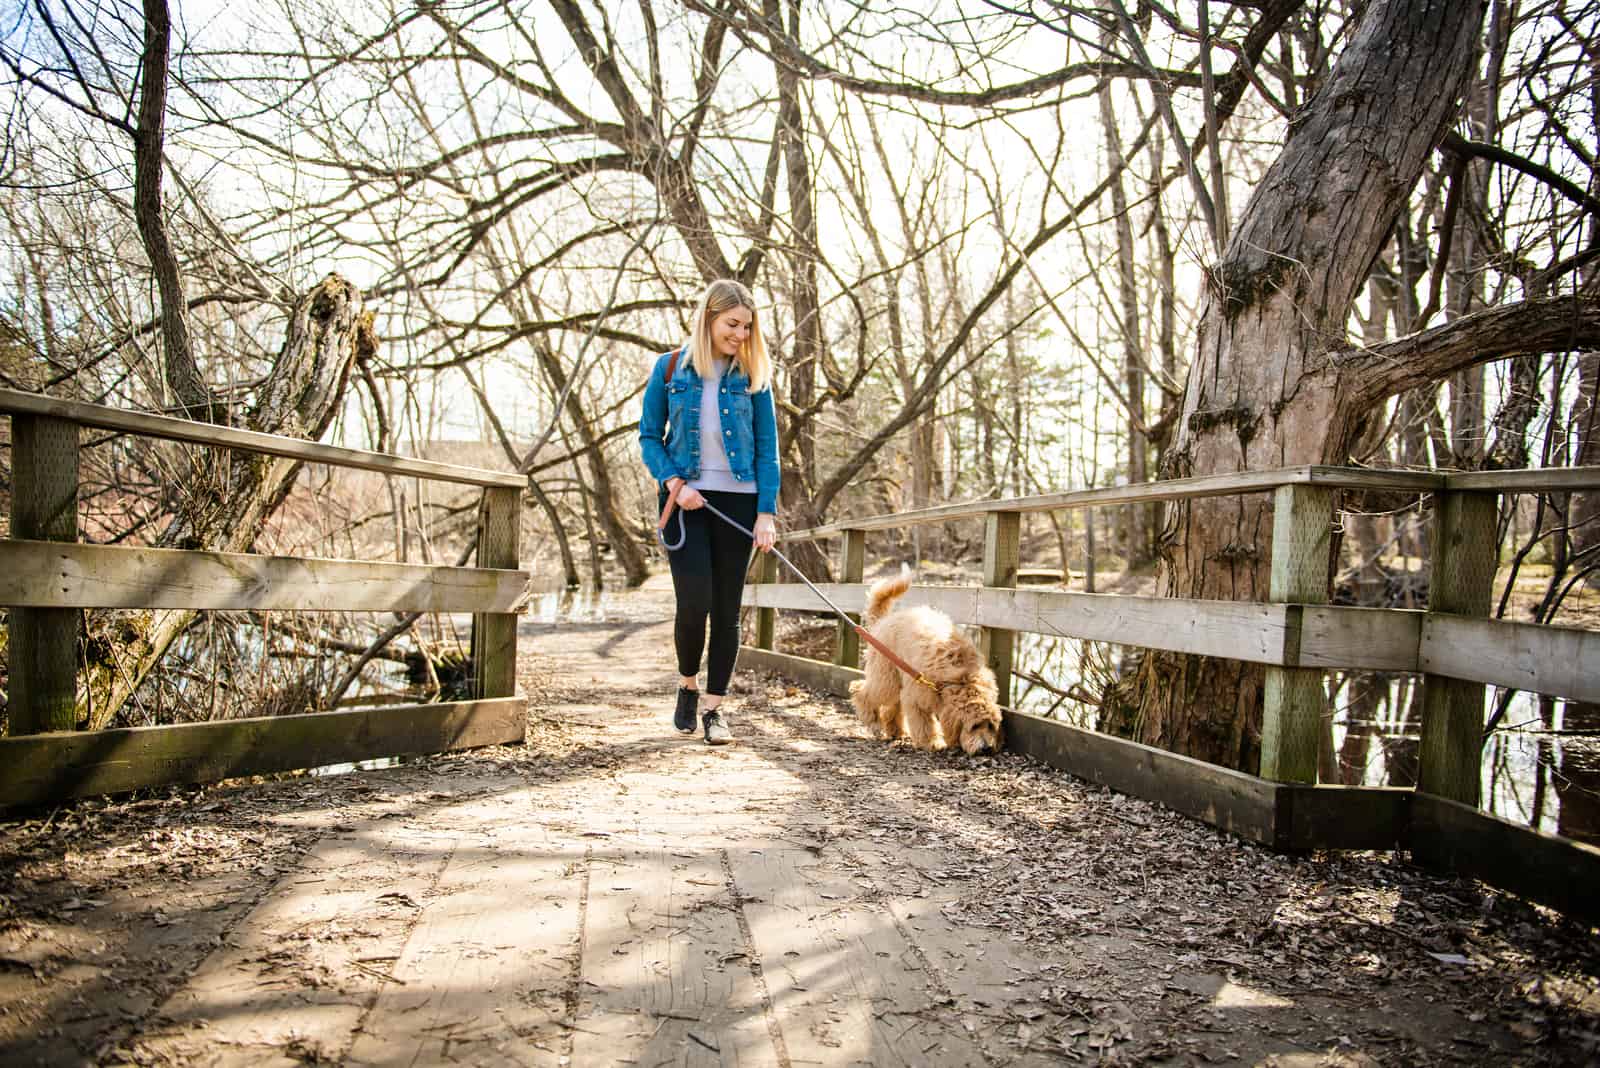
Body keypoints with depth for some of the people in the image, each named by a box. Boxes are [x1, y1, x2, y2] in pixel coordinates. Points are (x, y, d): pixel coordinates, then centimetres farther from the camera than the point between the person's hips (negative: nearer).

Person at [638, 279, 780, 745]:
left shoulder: (753, 375, 4)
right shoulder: (670, 368, 3)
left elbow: (767, 448, 3)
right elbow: (649, 436, 6)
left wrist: (766, 512, -6)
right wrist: (674, 482, -11)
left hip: (738, 500, 1)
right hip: (685, 498, -1)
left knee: (727, 608, 2)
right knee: (693, 601, -11)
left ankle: (713, 707, 13)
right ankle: (687, 685, 16)